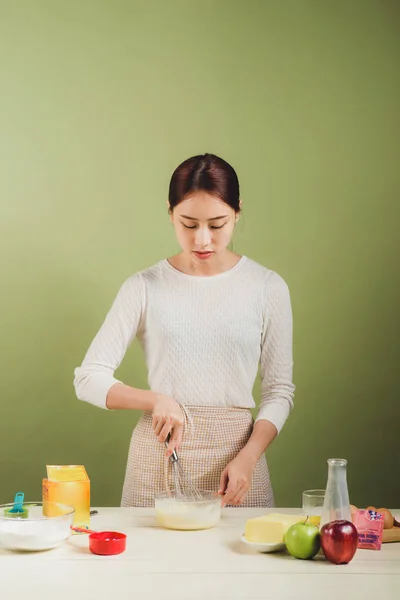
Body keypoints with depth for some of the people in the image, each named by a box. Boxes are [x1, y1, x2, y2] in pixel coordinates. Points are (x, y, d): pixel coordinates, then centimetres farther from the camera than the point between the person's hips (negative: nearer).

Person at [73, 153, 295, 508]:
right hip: (158, 458, 0)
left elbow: (279, 390, 2)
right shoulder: (145, 288, -1)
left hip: (235, 453, 0)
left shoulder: (267, 288, 0)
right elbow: (89, 378, -2)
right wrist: (155, 399, -18)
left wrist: (247, 458, -12)